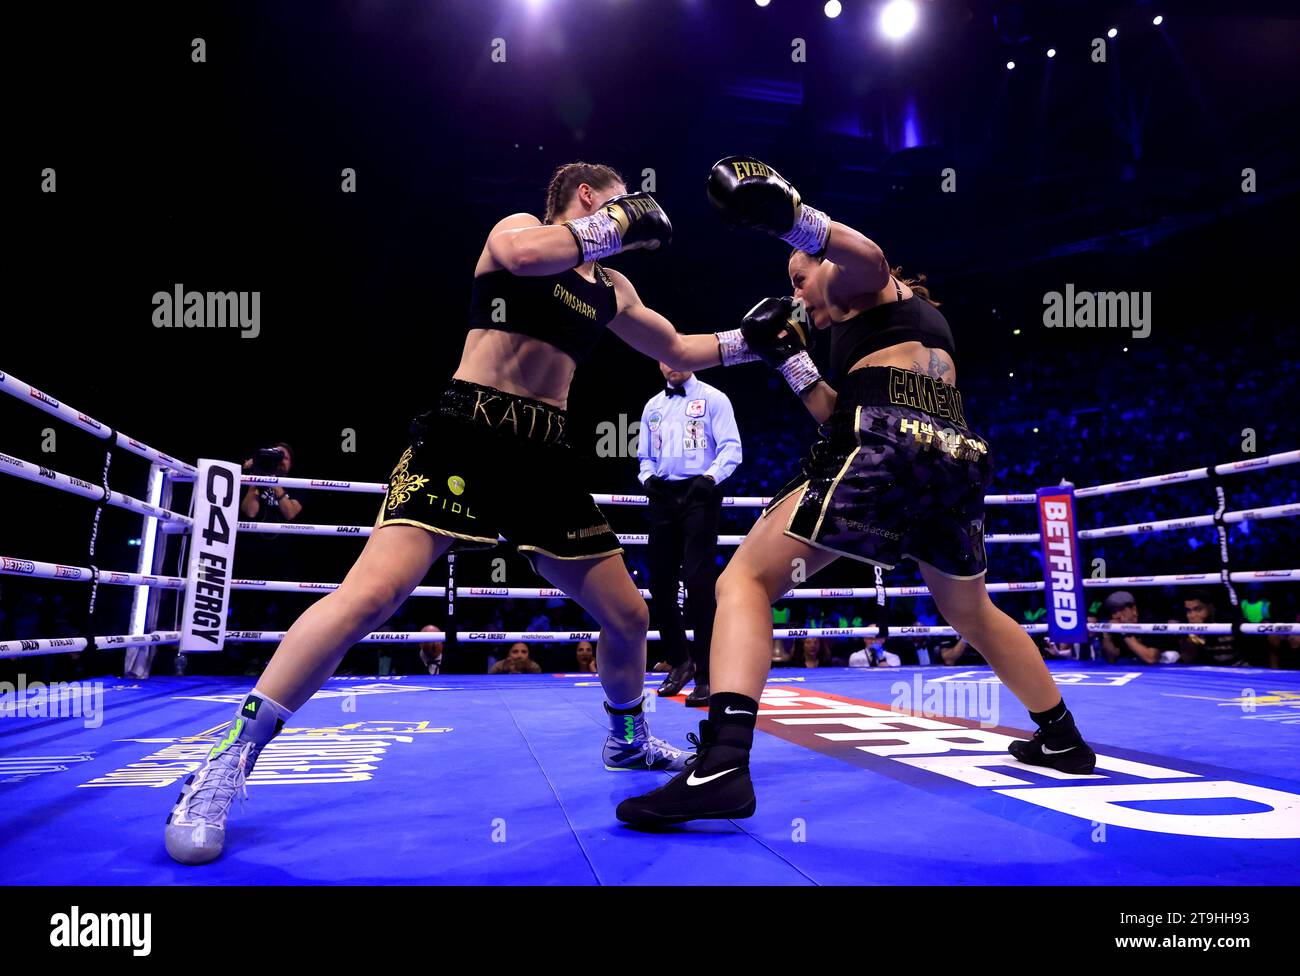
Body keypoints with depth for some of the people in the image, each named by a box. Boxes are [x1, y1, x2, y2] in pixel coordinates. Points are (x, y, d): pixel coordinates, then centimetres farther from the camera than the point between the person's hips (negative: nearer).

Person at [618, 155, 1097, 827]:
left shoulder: (860, 287, 16)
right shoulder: (916, 317, 38)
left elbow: (866, 256, -12)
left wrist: (786, 215, -27)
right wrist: (787, 358, 29)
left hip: (889, 447, -8)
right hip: (957, 455, 9)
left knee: (745, 580, -8)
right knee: (972, 615, 32)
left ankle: (723, 765, -26)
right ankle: (1063, 740, 43)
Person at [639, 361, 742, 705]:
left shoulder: (713, 399, 1)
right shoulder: (652, 406, 18)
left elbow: (731, 448, -7)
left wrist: (710, 476, -23)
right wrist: (647, 477, 0)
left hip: (699, 494, -5)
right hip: (663, 496, 6)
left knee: (699, 581, -11)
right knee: (660, 581, 7)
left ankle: (705, 674, -5)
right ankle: (678, 661, 27)